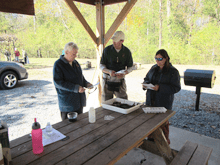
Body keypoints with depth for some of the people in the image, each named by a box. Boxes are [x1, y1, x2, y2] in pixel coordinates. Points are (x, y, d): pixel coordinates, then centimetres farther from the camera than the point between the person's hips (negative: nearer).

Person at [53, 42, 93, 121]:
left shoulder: (75, 63, 10)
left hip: (79, 100, 7)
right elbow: (58, 82, -18)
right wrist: (75, 88, -23)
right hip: (67, 102, -6)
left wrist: (86, 83, -1)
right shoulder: (58, 64, -11)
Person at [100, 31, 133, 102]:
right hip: (107, 80, 0)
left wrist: (124, 73, -15)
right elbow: (101, 65, 0)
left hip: (120, 80, 0)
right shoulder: (107, 50, -3)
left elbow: (130, 67, 7)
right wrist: (109, 71, -20)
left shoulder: (127, 51, 0)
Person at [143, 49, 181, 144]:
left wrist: (160, 87, -23)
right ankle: (151, 137, 33)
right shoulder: (153, 68, 9)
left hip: (164, 102, -5)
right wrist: (145, 83, -5)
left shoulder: (173, 71, -8)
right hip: (151, 100, 5)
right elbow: (147, 78, 20)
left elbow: (176, 88, -13)